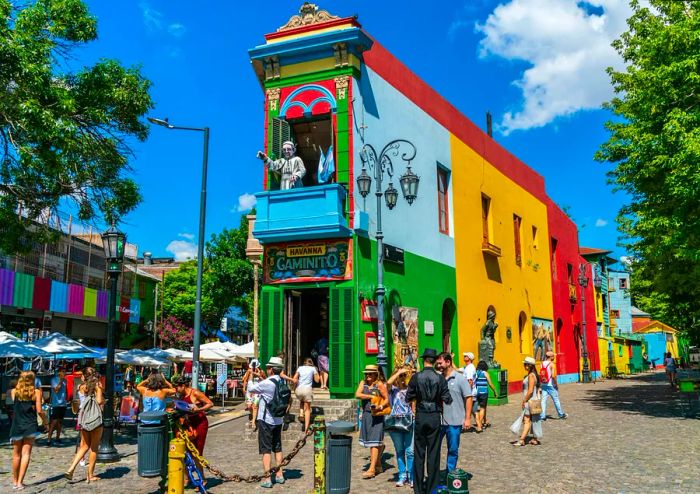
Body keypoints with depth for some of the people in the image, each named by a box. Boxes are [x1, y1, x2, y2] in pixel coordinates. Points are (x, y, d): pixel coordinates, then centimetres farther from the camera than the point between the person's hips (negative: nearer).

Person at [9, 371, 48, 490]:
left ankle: (15, 481, 22)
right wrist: (45, 420, 12)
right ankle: (20, 482, -6)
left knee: (16, 454, 14)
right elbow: (39, 411, -7)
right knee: (26, 454, 0)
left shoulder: (14, 392, 2)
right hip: (30, 426, -2)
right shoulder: (36, 392, -3)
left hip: (16, 426, 2)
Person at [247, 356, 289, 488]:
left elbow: (251, 389, -6)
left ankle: (267, 479, 0)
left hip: (266, 420, -7)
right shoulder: (282, 382, 2)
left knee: (266, 449, -1)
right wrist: (261, 378, 22)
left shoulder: (266, 383, -20)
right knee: (277, 448, 16)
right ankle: (279, 475, 24)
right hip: (278, 420, 7)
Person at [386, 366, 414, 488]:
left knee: (410, 451, -4)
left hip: (409, 422, 0)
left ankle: (411, 477, 4)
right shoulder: (393, 389, 4)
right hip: (396, 423, 0)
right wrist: (399, 371, -12)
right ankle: (402, 476, 16)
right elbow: (389, 382, -19)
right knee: (399, 451, 8)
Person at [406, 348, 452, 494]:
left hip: (420, 416, 0)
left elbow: (408, 398, -1)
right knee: (433, 452, 8)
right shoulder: (440, 378, -6)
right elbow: (447, 399, -7)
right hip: (435, 417, 0)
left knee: (419, 452, 9)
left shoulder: (416, 377, -7)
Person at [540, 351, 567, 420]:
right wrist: (556, 384, -10)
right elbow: (553, 376, -21)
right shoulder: (552, 364, -13)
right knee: (556, 400, 9)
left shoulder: (542, 364, 7)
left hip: (543, 385, 6)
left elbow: (540, 375, 8)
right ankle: (561, 414, 23)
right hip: (551, 385, -6)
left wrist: (541, 384, 14)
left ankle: (542, 416, 0)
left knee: (543, 400, 4)